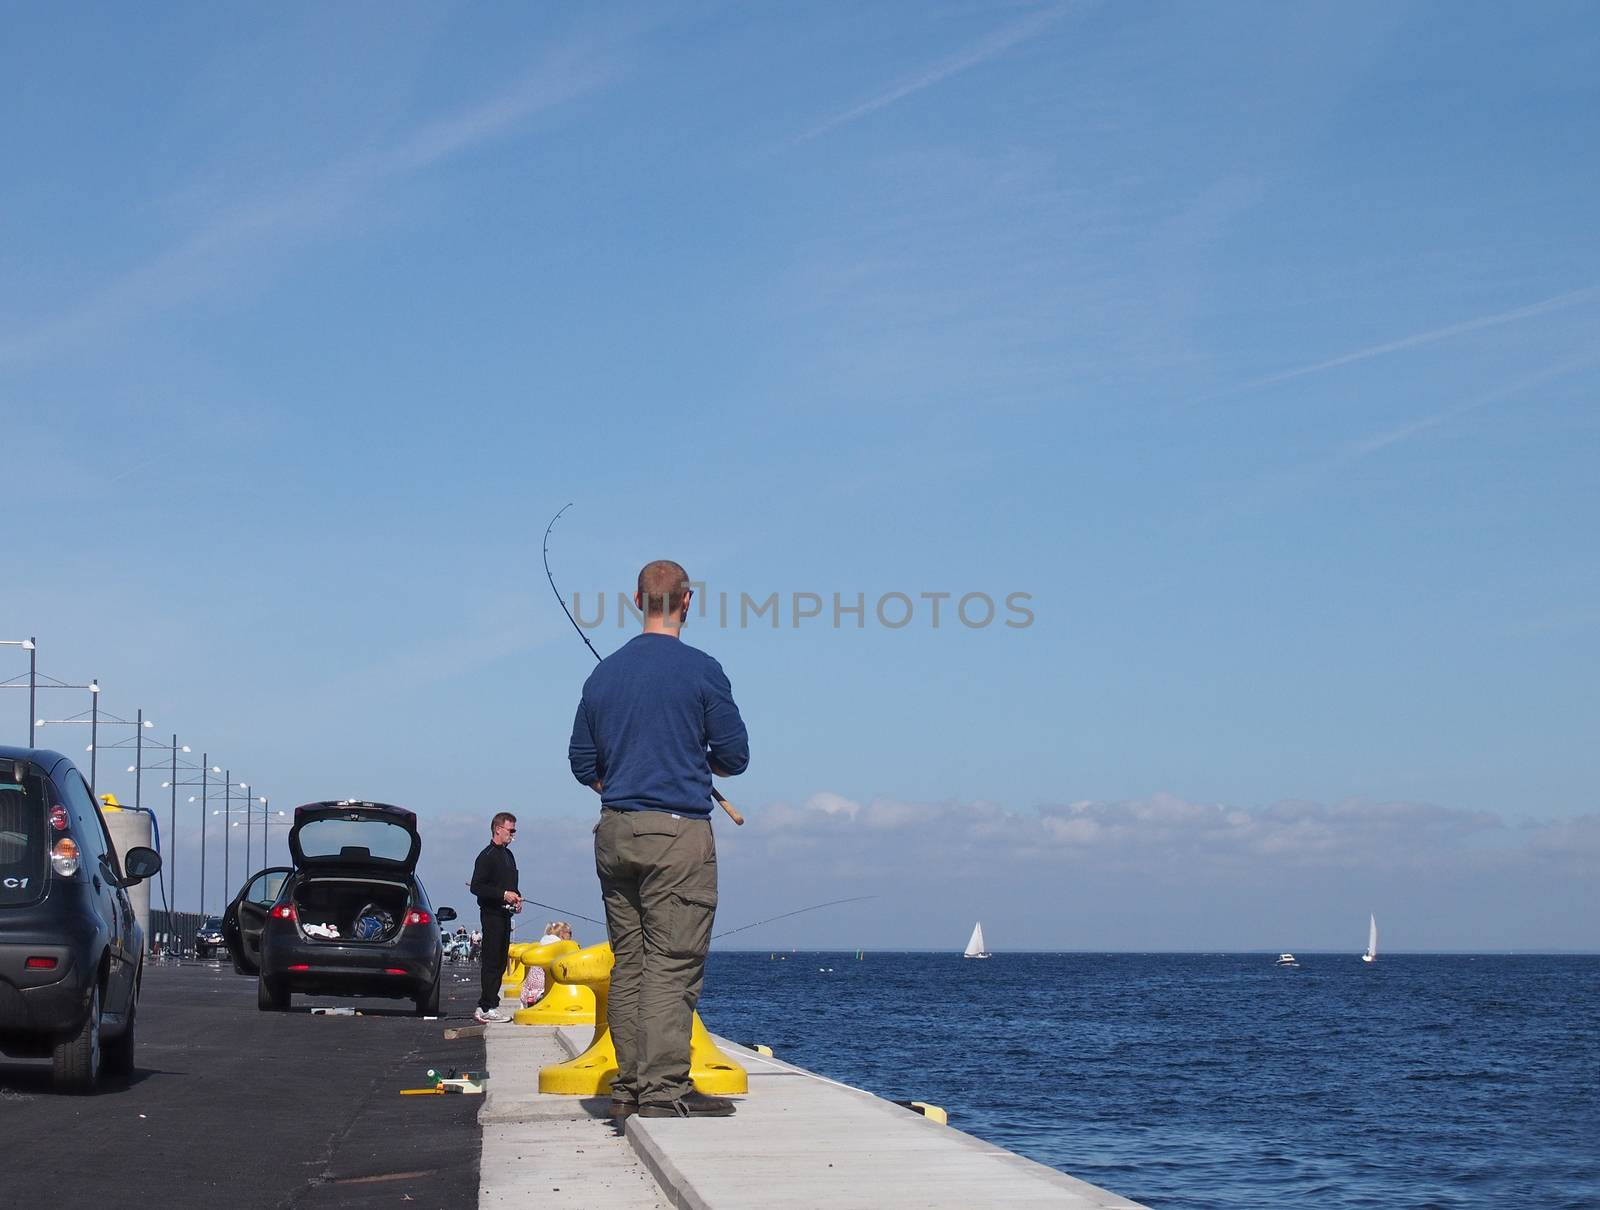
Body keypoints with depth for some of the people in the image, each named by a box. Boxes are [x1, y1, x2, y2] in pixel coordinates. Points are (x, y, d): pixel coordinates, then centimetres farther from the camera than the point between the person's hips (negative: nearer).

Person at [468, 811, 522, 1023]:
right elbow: (476, 887, -17)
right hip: (492, 913, -9)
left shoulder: (508, 855, 17)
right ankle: (488, 1008, -7)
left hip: (504, 914, 9)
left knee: (500, 961, 10)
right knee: (492, 962, -9)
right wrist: (504, 894, -20)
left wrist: (516, 897, 8)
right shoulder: (487, 856, -10)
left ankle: (484, 1006, 16)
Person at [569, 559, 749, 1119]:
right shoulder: (701, 670, -6)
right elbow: (734, 757, -3)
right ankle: (663, 1087, -11)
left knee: (627, 962, 9)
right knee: (673, 963, -7)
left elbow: (582, 762, 15)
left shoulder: (603, 673, 11)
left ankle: (630, 1086, 9)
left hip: (615, 831, 6)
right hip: (678, 831, -6)